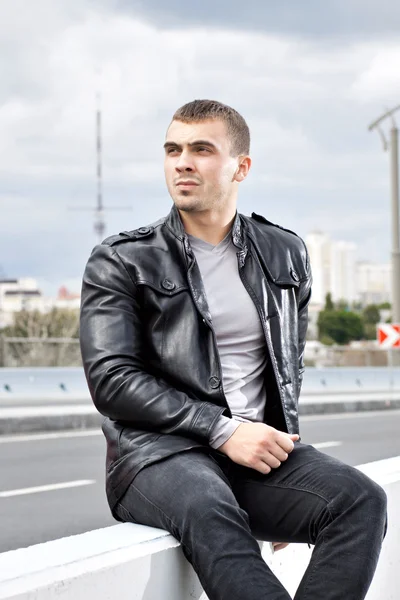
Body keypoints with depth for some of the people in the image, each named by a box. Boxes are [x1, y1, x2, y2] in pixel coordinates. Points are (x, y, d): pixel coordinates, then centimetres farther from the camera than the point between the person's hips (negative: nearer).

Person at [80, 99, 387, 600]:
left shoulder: (285, 254, 18)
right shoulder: (119, 263, 5)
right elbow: (111, 379, -6)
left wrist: (281, 441, 10)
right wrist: (224, 432, -13)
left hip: (259, 449, 4)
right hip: (160, 454, -4)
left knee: (362, 500, -25)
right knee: (208, 511, -39)